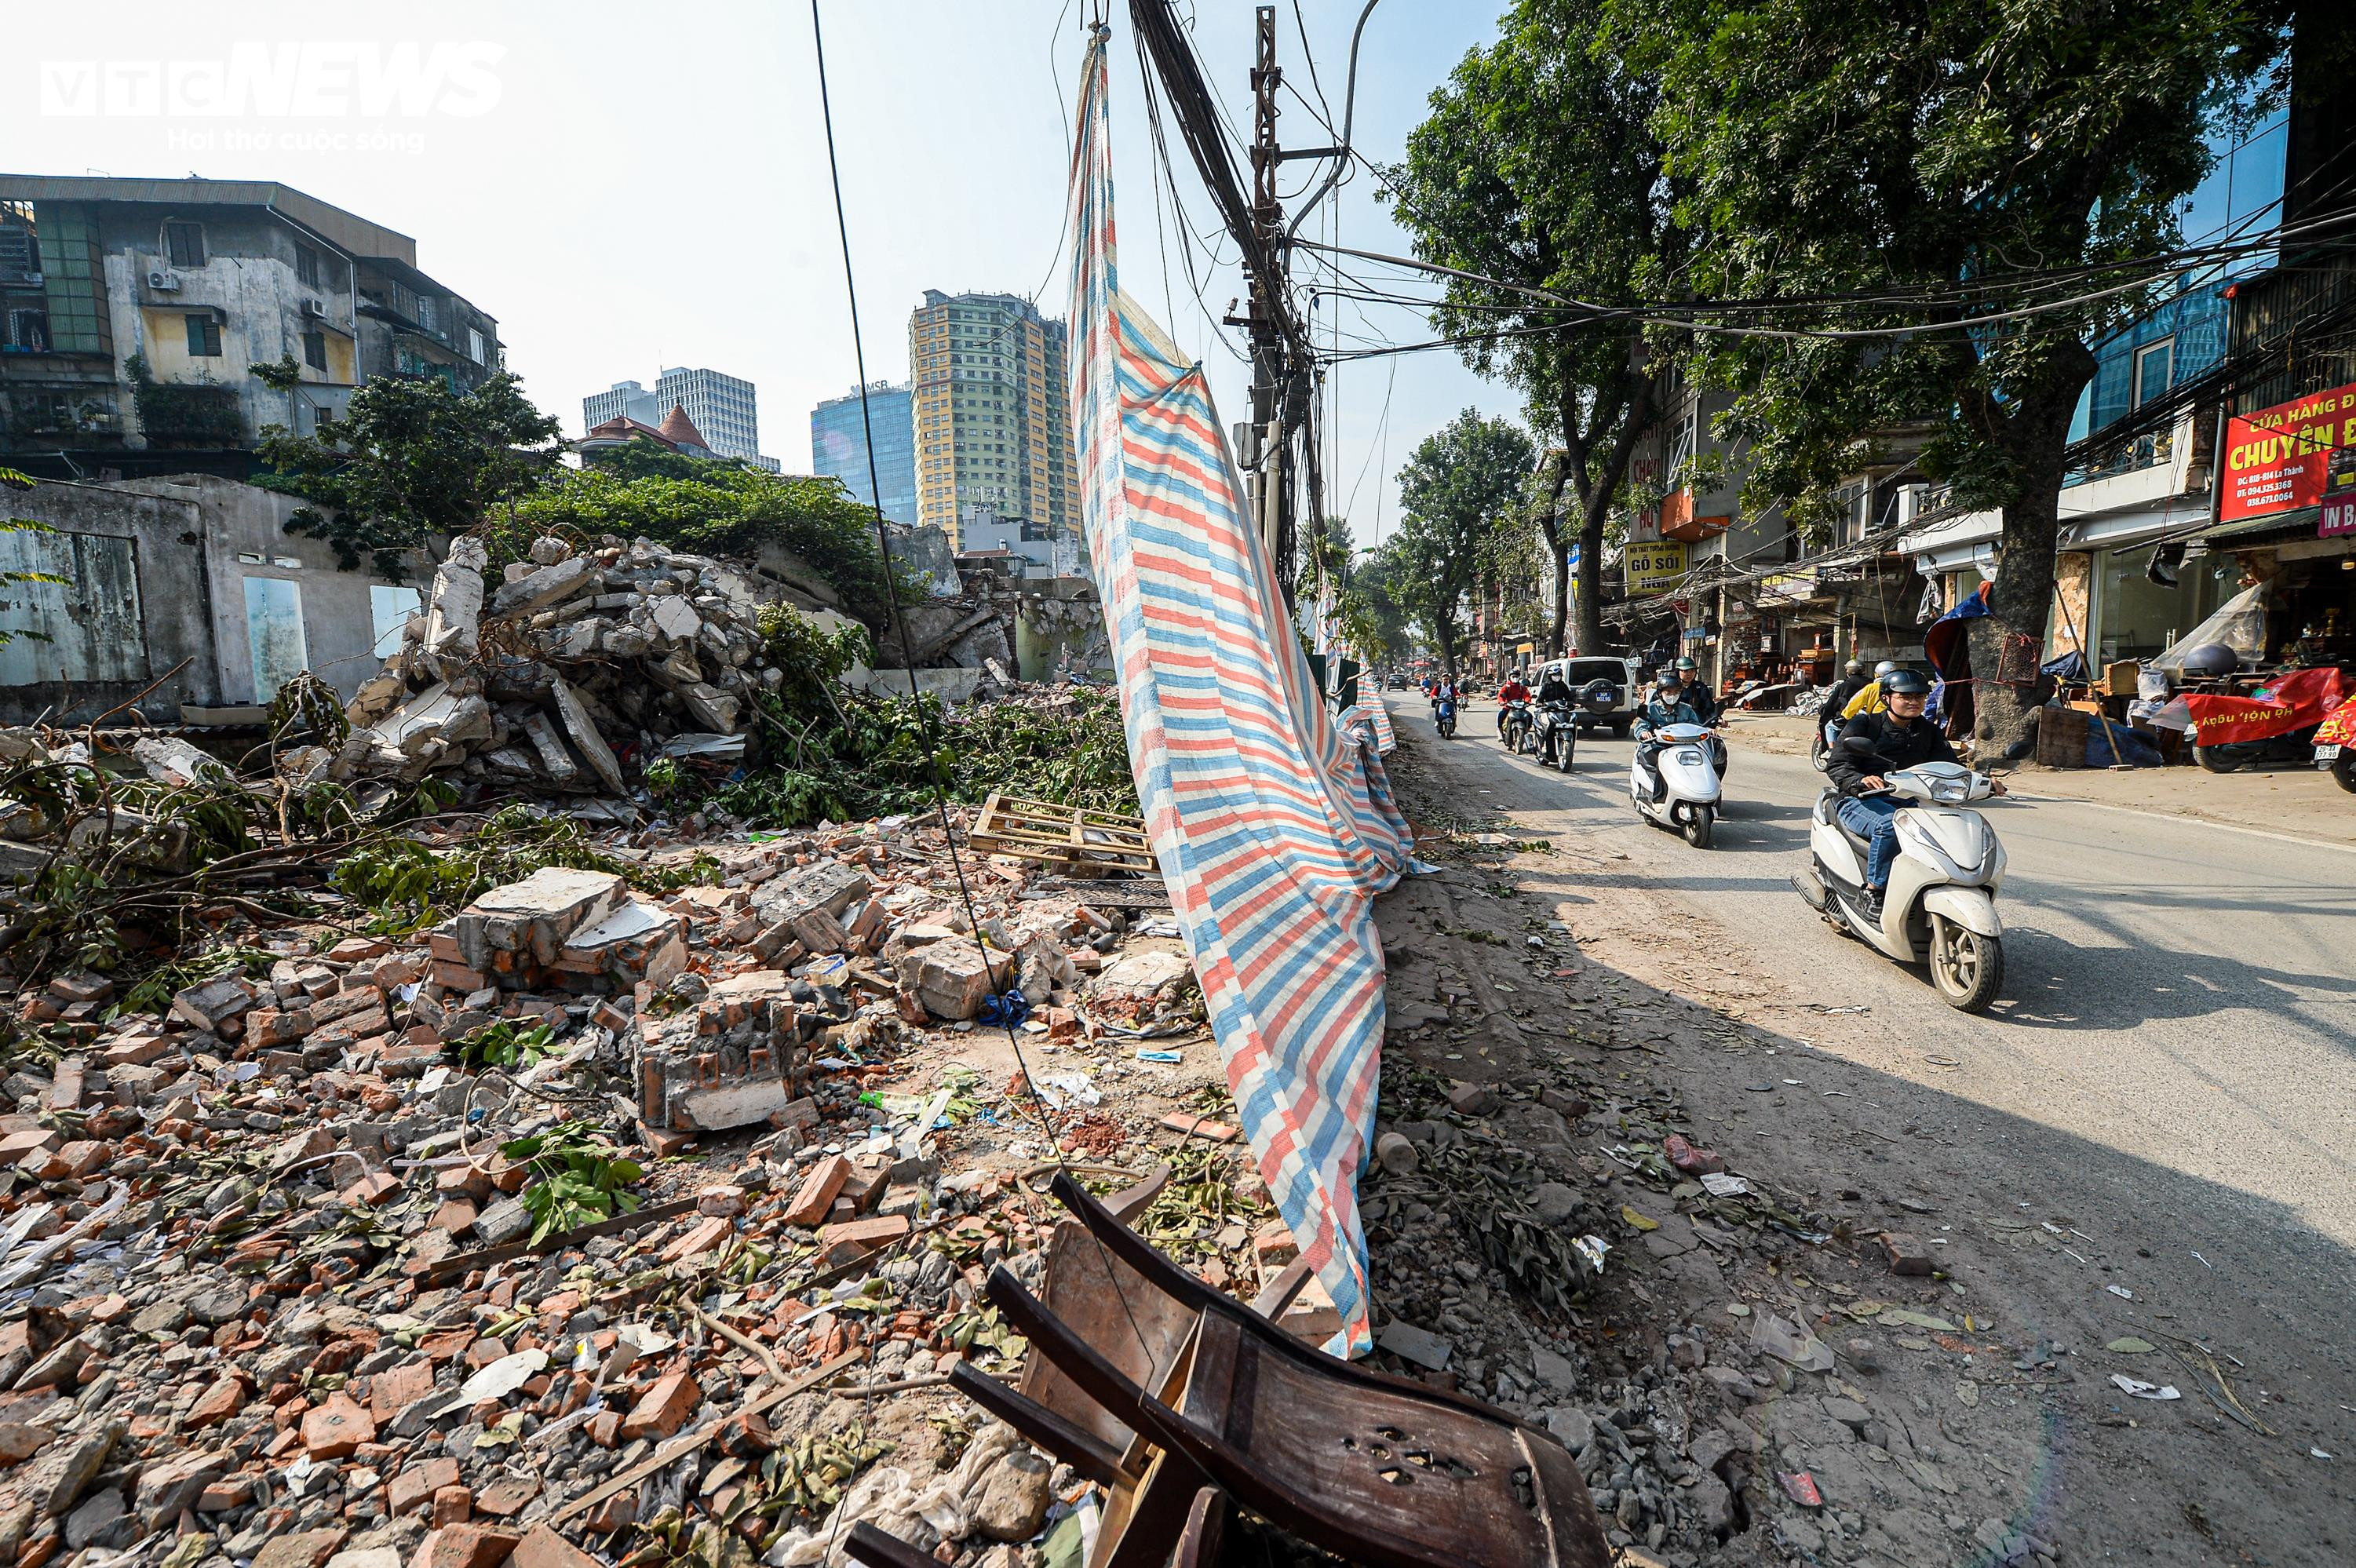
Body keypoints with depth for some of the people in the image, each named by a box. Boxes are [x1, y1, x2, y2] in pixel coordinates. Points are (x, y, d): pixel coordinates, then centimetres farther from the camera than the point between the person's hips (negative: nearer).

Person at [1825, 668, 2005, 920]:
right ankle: (1874, 892, -28)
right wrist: (1861, 781, -30)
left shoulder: (1928, 731, 18)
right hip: (1862, 801, -5)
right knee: (1890, 824, -38)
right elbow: (1838, 765, -8)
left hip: (1908, 802, 5)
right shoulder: (1863, 724, 1)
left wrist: (1984, 784, -9)